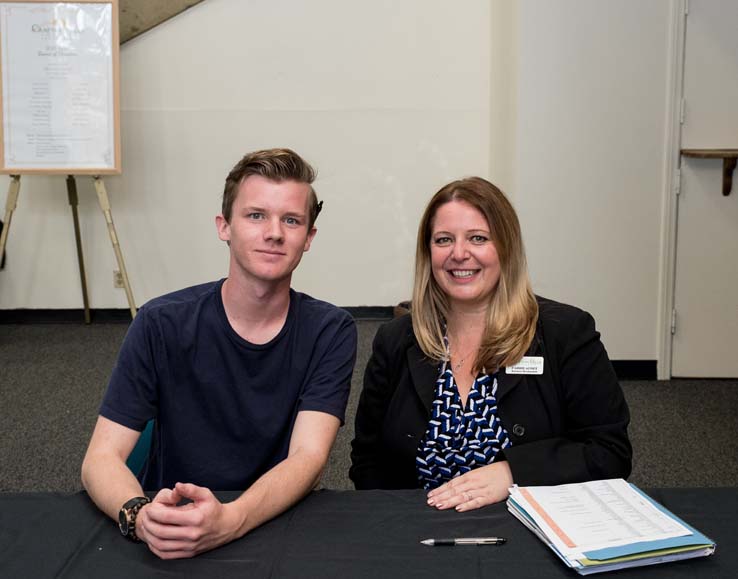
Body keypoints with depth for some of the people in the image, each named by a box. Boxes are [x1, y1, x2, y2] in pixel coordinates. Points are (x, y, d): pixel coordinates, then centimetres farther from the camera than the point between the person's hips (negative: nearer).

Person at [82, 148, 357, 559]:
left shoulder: (330, 332, -5)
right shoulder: (161, 325, -7)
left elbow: (309, 456, -15)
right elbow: (102, 458, -9)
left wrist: (228, 521, -34)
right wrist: (140, 516, -31)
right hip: (171, 541, 0)